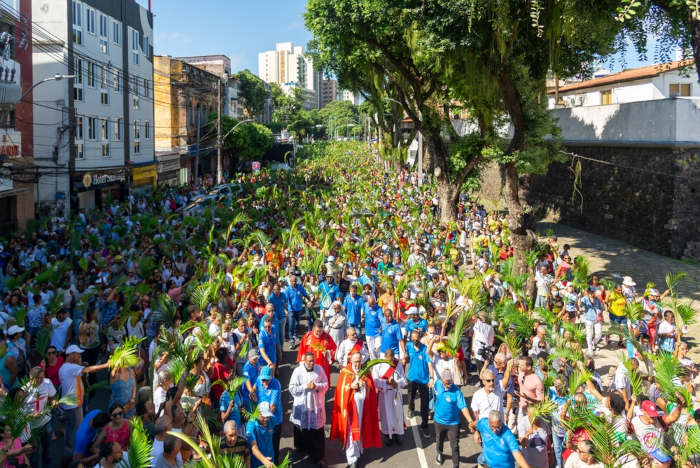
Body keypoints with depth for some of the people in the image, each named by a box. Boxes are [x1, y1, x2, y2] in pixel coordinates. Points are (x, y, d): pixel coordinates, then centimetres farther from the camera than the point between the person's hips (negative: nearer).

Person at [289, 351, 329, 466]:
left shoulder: (319, 369, -6)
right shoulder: (298, 371, -13)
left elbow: (326, 385, -1)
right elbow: (292, 389, -13)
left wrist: (316, 386, -20)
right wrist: (306, 386, -20)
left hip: (317, 405, 1)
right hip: (302, 406, -1)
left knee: (318, 432, 4)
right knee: (302, 430, 17)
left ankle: (318, 456, 15)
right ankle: (302, 448, 43)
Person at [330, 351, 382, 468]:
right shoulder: (345, 373, -5)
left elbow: (371, 388, 6)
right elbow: (340, 389, -4)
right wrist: (351, 386, -20)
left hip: (364, 404, 3)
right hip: (350, 404, -3)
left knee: (361, 429, 15)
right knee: (351, 431, -3)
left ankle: (359, 449, 37)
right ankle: (352, 459, 3)